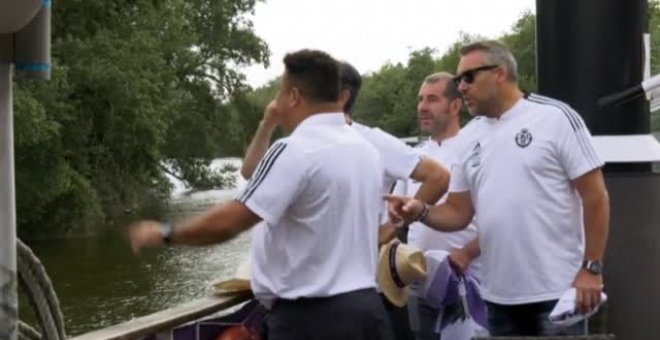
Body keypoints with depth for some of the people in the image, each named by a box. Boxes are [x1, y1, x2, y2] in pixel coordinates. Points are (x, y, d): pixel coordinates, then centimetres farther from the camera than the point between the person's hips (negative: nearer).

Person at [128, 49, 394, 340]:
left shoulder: (295, 151, -16)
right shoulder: (366, 151, 10)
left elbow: (227, 223, -21)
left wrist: (165, 234, -7)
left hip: (311, 316, -8)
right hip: (365, 307, 8)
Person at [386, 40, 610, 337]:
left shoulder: (555, 118, -6)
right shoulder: (468, 138, 10)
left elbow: (595, 196, -6)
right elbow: (459, 212, 12)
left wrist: (591, 268, -11)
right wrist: (421, 212, -9)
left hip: (557, 291, -6)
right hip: (499, 296, 6)